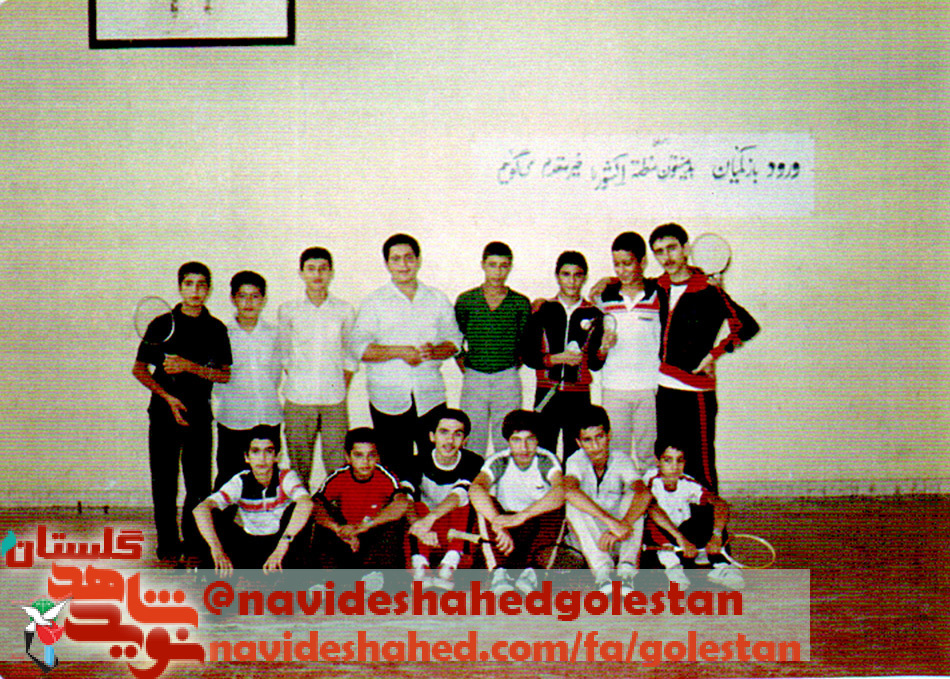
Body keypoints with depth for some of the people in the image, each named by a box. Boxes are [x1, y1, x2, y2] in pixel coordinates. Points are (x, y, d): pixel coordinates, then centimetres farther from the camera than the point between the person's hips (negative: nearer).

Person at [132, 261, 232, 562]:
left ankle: (194, 542, 14)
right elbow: (139, 369, 4)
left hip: (199, 413, 1)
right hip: (164, 411, -1)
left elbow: (225, 374, 2)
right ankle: (168, 544, 15)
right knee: (164, 483, 2)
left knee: (200, 485, 0)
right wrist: (168, 396, -8)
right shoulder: (162, 324, 2)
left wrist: (189, 366, -12)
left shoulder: (216, 329, 5)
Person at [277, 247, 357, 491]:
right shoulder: (288, 310, 3)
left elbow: (350, 356, 11)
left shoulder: (344, 310, 5)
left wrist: (342, 389, 5)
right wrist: (295, 381, 3)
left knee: (338, 466, 1)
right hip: (298, 399, 0)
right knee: (299, 465, 5)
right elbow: (284, 355, 11)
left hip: (334, 399, 0)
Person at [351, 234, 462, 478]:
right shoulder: (374, 302, 4)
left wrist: (434, 351, -10)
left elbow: (454, 340, 12)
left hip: (430, 397, 2)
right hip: (389, 400, -1)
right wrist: (399, 352, -15)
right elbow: (359, 347, -4)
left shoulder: (438, 300, 12)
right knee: (394, 469, 3)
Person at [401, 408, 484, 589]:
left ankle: (447, 570, -41)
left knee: (464, 504, -29)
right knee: (416, 507, -26)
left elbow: (460, 494, -33)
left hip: (460, 534, -1)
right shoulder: (419, 462, -8)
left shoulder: (473, 463, -13)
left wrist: (430, 518, -51)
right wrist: (418, 526, -48)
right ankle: (419, 571, -38)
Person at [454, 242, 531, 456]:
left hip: (508, 381, 0)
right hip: (473, 380, 1)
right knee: (472, 445, 5)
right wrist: (463, 366, 6)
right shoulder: (466, 300, 3)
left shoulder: (520, 303, 3)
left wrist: (515, 365, 6)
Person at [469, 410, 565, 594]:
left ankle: (503, 571, -39)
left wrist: (521, 516, -49)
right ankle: (530, 568, -42)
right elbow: (475, 489, -34)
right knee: (488, 504, -26)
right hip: (510, 528, 1)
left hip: (543, 528, -1)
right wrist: (498, 524, -51)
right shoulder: (498, 462, -13)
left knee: (555, 505, -29)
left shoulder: (546, 460, -15)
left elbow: (561, 491, -37)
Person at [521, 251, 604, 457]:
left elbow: (595, 364, 6)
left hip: (579, 395, 0)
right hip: (547, 394, 0)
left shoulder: (593, 314, 6)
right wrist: (557, 358, -11)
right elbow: (528, 356, 2)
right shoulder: (543, 310, 6)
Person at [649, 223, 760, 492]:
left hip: (696, 392, -6)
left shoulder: (709, 292, -7)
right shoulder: (658, 288, 10)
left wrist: (713, 354, -9)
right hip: (664, 391, 6)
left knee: (700, 465, -4)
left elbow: (747, 326, -9)